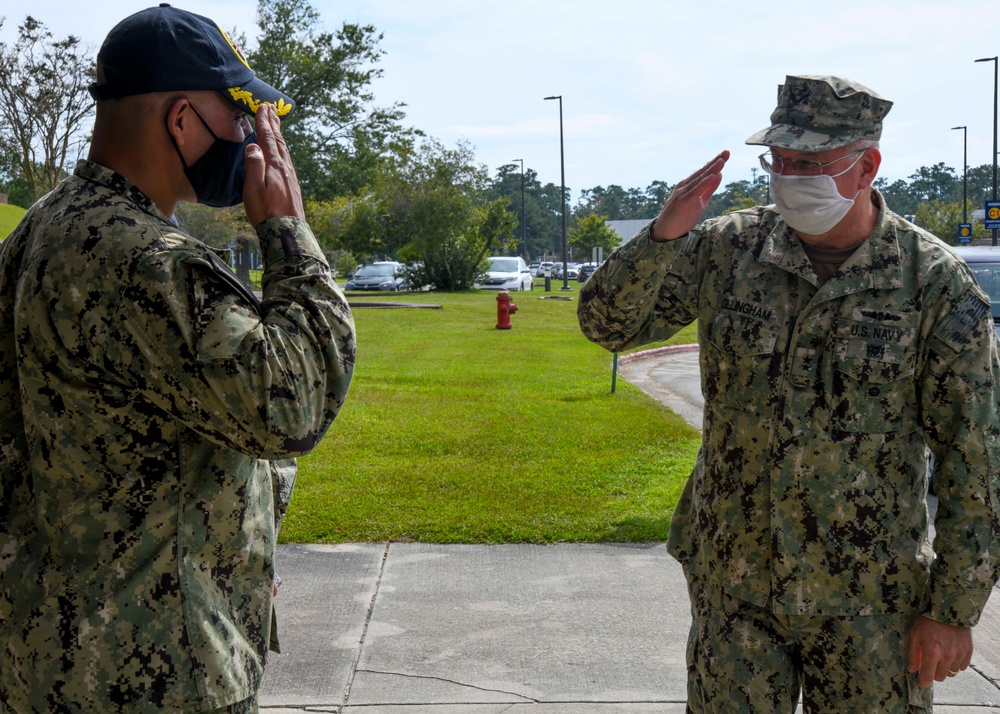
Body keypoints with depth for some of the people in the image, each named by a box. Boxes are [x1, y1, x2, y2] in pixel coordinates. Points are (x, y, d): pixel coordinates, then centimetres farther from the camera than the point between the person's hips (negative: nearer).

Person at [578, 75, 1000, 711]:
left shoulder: (936, 281, -10)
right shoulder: (726, 249, -3)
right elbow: (608, 323, -2)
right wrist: (664, 234, -19)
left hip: (871, 598, -2)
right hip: (734, 580, 2)